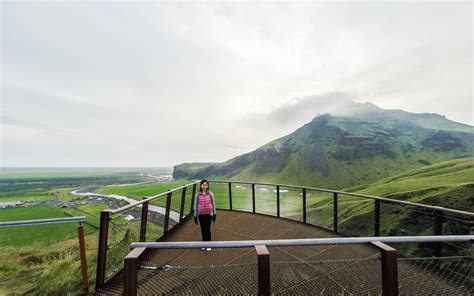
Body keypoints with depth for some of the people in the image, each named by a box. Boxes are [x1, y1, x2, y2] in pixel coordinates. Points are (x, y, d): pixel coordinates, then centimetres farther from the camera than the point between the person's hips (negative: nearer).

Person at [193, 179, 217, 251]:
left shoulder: (210, 194, -8)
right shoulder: (198, 195, -8)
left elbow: (213, 204, 0)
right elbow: (195, 205, 0)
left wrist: (214, 214, 4)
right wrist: (195, 216, 2)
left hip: (209, 214, -1)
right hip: (201, 214, 1)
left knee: (207, 229, 0)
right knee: (203, 229, 13)